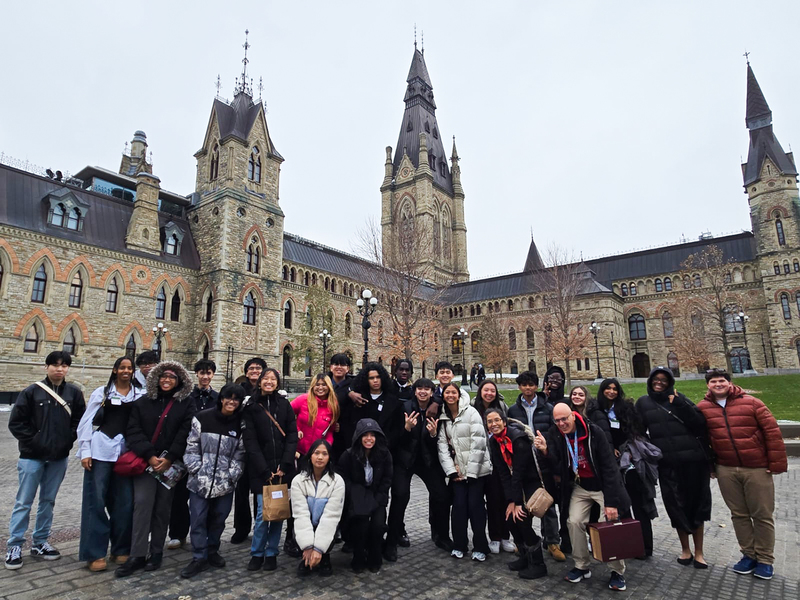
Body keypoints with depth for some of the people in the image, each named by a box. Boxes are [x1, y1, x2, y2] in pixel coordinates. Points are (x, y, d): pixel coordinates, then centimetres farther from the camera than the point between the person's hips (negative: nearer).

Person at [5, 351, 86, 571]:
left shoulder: (74, 393, 0)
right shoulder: (32, 392, -6)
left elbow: (80, 420, 6)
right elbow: (16, 422, -3)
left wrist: (68, 439, -4)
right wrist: (32, 441, -8)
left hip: (59, 457, 3)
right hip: (32, 456, -2)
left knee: (48, 501, 13)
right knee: (24, 502, 4)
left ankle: (40, 543, 24)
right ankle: (15, 545, 17)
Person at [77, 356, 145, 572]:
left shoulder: (141, 395, 6)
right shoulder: (101, 392, 5)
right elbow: (86, 422, 4)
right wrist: (85, 451, -4)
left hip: (127, 453, 1)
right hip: (100, 451, -1)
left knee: (124, 502, 7)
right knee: (96, 501, 2)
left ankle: (121, 550, 21)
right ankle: (94, 553, 13)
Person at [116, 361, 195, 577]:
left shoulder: (186, 405, 2)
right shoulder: (143, 402, 6)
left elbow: (184, 434, -6)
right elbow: (133, 431, -2)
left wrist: (168, 458, -15)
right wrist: (149, 456, -12)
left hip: (170, 464, 0)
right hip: (145, 462, 1)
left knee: (162, 508, 5)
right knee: (142, 503, -8)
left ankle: (156, 552, 18)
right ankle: (138, 555, 1)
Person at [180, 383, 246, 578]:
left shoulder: (240, 424, 0)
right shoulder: (202, 418, -4)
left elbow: (239, 454, 3)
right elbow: (192, 448, -2)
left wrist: (232, 476, -5)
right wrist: (197, 471, -8)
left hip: (225, 483, 2)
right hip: (200, 481, -2)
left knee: (219, 518, 12)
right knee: (198, 519, 1)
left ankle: (212, 551, 33)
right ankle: (199, 558, 16)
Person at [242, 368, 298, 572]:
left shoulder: (285, 405, 7)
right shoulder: (251, 406, 2)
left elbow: (292, 436, 2)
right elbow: (250, 441, -3)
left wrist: (284, 466, -9)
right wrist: (265, 470, -10)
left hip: (282, 468, 2)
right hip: (261, 469, -1)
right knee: (262, 512, -4)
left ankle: (271, 553, 21)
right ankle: (257, 553, 17)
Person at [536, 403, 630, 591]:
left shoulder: (593, 432, -22)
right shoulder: (554, 435, -12)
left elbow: (609, 466, -19)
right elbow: (558, 470, -13)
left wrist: (611, 501, -21)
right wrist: (546, 451, -33)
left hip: (603, 485, -3)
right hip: (579, 487, 4)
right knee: (574, 521, -5)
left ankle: (617, 571, 14)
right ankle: (582, 566, 15)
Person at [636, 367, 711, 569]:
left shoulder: (679, 399, 3)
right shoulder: (643, 403, 6)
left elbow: (700, 423, -7)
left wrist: (679, 405, -14)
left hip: (693, 460, -1)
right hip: (667, 464, 1)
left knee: (696, 504, 8)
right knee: (676, 506, 7)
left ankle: (698, 552, 22)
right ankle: (685, 549, 26)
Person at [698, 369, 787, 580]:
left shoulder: (751, 402, -5)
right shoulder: (702, 408, 0)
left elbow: (772, 431, -6)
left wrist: (776, 463, -8)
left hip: (757, 468, -2)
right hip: (726, 470, 2)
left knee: (762, 515, 8)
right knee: (739, 514, 11)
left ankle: (765, 559, 23)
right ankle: (749, 555, 25)